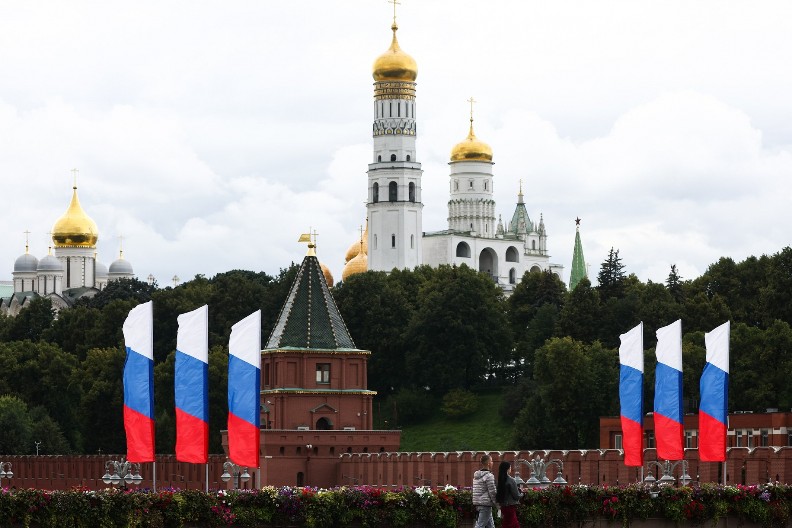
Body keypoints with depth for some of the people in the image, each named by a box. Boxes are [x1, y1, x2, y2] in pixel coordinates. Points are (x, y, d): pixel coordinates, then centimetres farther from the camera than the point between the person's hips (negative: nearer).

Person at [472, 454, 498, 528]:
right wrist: (496, 503, -1)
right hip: (486, 504, -9)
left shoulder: (476, 476, 13)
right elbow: (493, 492, -14)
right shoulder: (489, 476, -13)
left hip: (477, 503, 9)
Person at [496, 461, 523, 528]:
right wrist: (521, 493, 10)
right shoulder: (511, 480, -16)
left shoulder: (500, 480, 4)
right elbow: (516, 496, -15)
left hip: (503, 506, 7)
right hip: (511, 506, -7)